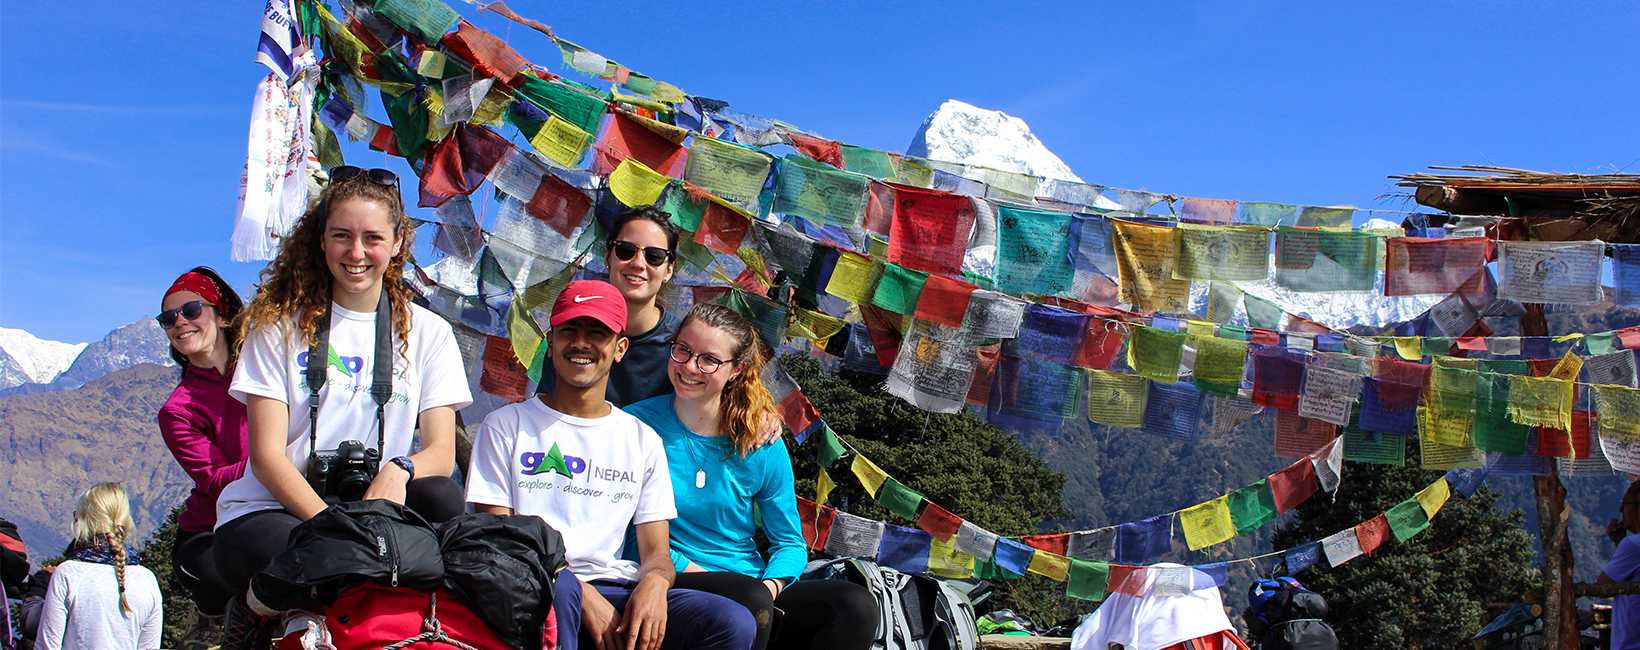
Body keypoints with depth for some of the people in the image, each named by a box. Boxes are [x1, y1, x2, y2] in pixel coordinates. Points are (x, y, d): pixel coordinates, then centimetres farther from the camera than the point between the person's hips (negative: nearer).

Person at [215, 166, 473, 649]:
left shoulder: (428, 333, 9)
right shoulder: (279, 325, 3)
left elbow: (442, 452, -2)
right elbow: (266, 455, -6)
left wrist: (399, 469, -27)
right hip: (266, 514, -2)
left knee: (444, 499, -29)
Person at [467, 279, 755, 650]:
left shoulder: (643, 440, 20)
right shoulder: (506, 426, 11)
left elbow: (656, 551, 15)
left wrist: (654, 581, -11)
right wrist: (581, 591, -13)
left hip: (616, 591, 3)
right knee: (557, 586, -41)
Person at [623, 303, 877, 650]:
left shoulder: (763, 445, 5)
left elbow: (789, 543, 9)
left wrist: (770, 586, -12)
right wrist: (693, 570, -15)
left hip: (757, 588, 4)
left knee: (856, 605, -21)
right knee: (747, 597, -37)